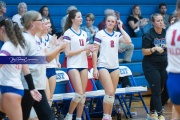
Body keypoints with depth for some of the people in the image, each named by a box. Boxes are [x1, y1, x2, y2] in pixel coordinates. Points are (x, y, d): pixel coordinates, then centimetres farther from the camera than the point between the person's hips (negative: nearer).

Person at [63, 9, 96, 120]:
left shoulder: (84, 33, 12)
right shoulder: (68, 33, -7)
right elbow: (67, 53, -13)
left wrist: (89, 50, -6)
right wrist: (83, 49, -17)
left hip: (84, 65, 6)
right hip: (73, 66, -6)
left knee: (83, 94, 3)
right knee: (79, 93, -14)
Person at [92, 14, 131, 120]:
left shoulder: (117, 34, 9)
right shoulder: (100, 34, -2)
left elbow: (128, 41, -10)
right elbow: (95, 52, -4)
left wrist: (121, 28, -2)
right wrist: (95, 69, -10)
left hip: (115, 67, 5)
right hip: (103, 66, -5)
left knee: (112, 94, 5)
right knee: (110, 92, -14)